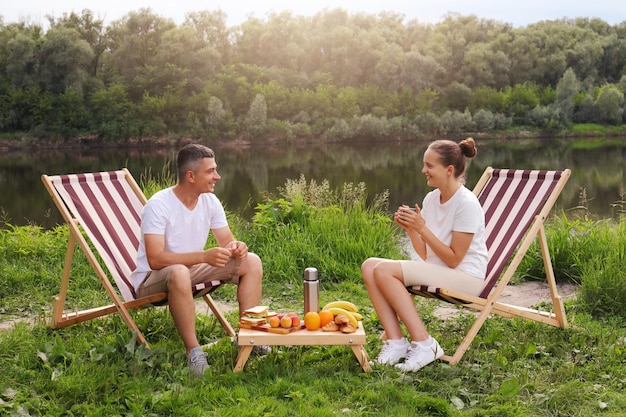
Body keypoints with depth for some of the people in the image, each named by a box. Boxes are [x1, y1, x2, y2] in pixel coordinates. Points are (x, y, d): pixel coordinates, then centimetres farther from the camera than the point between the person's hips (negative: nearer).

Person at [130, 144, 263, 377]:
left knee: (251, 262, -6)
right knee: (179, 273, -42)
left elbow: (227, 242, 2)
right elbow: (155, 259, -31)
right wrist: (204, 256, -40)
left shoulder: (210, 201, -3)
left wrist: (235, 247, -24)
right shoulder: (159, 205, -23)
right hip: (152, 280, -7)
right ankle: (194, 351, -30)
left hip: (194, 270, 7)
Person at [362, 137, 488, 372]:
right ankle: (395, 342, -18)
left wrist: (422, 228, -19)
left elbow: (453, 259, -16)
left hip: (466, 278, -8)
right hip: (437, 271, 8)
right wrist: (410, 229, -7)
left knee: (384, 270, -24)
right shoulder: (431, 198, 8)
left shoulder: (466, 204, -15)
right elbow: (426, 256, 10)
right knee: (370, 266, -10)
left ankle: (423, 344, -19)